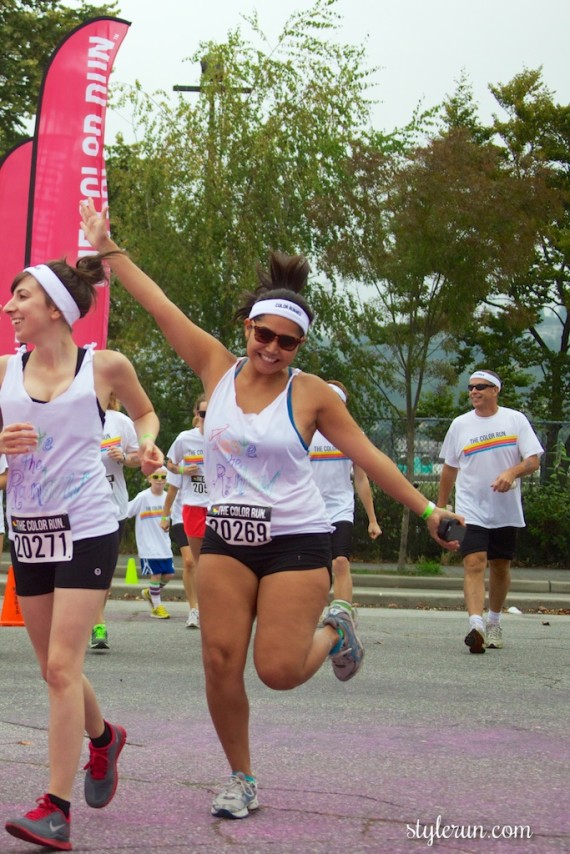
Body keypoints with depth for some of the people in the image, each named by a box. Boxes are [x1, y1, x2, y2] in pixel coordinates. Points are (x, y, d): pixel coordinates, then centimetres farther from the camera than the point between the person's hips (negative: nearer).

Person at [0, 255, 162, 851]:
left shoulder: (104, 366, -3)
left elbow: (143, 411, 15)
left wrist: (147, 444, -5)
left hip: (86, 530, -4)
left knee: (62, 666, -11)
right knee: (53, 668, 13)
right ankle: (103, 737, 42)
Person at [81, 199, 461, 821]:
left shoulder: (310, 393, -4)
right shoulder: (217, 368, 1)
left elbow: (367, 456, 0)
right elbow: (160, 306, 0)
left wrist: (426, 509, -2)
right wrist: (107, 250, -1)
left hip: (296, 541, -3)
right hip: (226, 538, 3)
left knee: (278, 670, -10)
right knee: (221, 661, -4)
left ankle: (333, 630, 25)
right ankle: (241, 779, 15)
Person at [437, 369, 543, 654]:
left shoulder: (515, 419, 0)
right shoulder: (460, 424, 5)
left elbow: (533, 460, -4)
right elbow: (450, 468, 14)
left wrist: (511, 473, -24)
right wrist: (440, 507, 15)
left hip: (506, 512, 1)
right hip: (471, 510, 0)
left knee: (500, 567, 11)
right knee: (474, 563, -17)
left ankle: (494, 623, 30)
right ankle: (476, 626, -28)